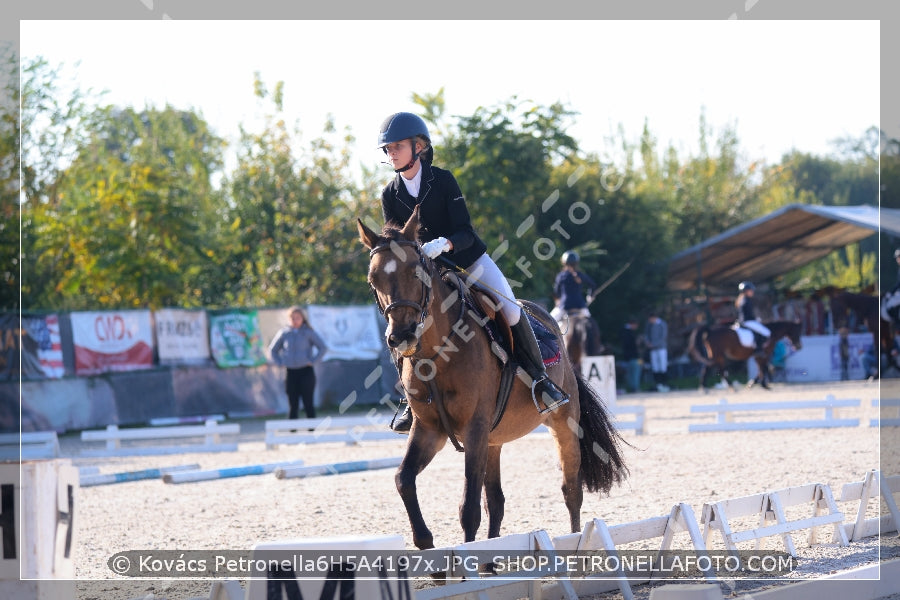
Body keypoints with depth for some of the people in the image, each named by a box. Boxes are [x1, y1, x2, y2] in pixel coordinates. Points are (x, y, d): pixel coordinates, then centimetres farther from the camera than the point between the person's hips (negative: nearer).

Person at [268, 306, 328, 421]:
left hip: (306, 371, -2)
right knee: (293, 405, 4)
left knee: (308, 404, -2)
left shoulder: (309, 332, -2)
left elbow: (323, 347, -2)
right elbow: (272, 349, 17)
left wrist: (313, 362, -7)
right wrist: (280, 363, 6)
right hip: (291, 372, 2)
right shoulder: (284, 333, 5)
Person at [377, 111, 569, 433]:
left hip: (469, 261, -3)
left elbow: (465, 233, -18)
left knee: (511, 311, -19)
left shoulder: (443, 180, -14)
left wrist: (443, 244, -39)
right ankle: (410, 400, -2)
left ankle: (539, 377, -2)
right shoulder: (390, 195, -4)